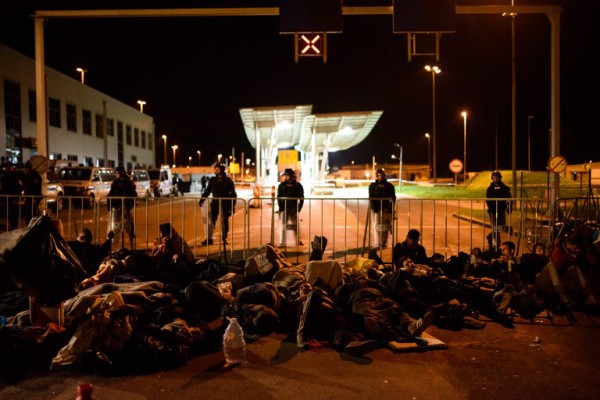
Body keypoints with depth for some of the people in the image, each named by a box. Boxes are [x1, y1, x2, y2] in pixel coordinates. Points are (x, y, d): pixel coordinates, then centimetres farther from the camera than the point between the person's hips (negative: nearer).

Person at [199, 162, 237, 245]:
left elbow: (233, 193, 1)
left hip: (225, 203, -2)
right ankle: (209, 238, 0)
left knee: (224, 221, 3)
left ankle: (224, 238, 17)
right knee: (211, 220, -4)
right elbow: (207, 191, 12)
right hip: (215, 202, 2)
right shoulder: (212, 180, 7)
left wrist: (233, 205, -5)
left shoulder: (228, 180, -1)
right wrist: (202, 199, -1)